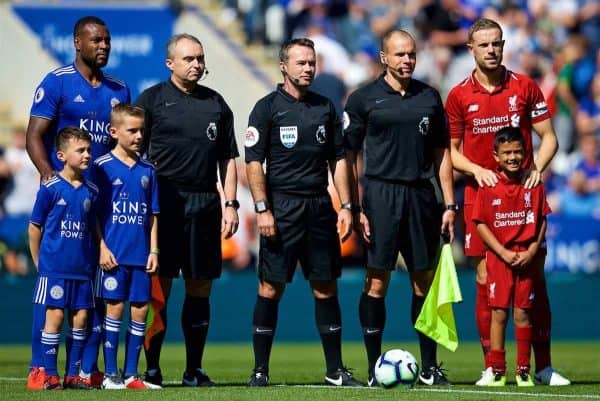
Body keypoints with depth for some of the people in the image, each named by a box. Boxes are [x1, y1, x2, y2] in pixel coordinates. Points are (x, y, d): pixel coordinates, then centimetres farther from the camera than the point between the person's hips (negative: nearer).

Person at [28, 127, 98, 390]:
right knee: (55, 316, -5)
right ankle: (50, 375, 1)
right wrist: (39, 262, 1)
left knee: (80, 317, 4)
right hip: (54, 267, -5)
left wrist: (95, 256, 10)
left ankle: (73, 375, 11)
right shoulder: (50, 188, -7)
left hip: (82, 269, 5)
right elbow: (34, 227, -1)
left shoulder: (91, 191, 7)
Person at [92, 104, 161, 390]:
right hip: (114, 254, -4)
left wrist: (154, 251, 6)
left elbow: (152, 216, 13)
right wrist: (102, 248, -10)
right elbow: (94, 213, -3)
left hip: (141, 255, 4)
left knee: (140, 310, 4)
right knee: (115, 307, -3)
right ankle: (110, 374, 4)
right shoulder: (102, 167, -3)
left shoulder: (147, 170, 10)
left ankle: (131, 374, 11)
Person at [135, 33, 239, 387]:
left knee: (200, 288, 5)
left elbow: (228, 158, 17)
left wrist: (231, 204, 8)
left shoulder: (216, 104, 15)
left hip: (205, 205, 4)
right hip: (163, 203, -4)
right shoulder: (152, 99, 4)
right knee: (159, 287, -4)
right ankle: (151, 368, 1)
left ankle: (194, 370, 11)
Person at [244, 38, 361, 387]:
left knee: (326, 287, 6)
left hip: (320, 207, 4)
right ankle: (260, 369, 2)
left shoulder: (326, 108, 12)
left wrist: (346, 207, 7)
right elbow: (254, 162, -5)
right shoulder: (268, 108, -1)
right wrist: (262, 209, -12)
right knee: (271, 287, -4)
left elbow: (338, 159, 15)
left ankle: (335, 370, 12)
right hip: (281, 206, -4)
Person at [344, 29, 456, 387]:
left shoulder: (429, 97, 11)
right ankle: (374, 367, 3)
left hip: (421, 195, 3)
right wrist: (354, 208, -6)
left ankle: (430, 366, 11)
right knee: (377, 281, -3)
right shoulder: (365, 99, 1)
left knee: (425, 281, 5)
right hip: (381, 193, -3)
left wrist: (449, 204, 8)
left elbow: (441, 153, 15)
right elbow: (349, 156, 1)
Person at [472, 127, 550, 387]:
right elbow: (481, 224, -3)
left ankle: (524, 370, 9)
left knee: (522, 312, 3)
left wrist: (532, 251, -8)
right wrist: (504, 253, -10)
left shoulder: (533, 185, 2)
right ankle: (496, 370, 5)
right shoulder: (488, 187, -3)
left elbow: (542, 220, 5)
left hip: (526, 257, 1)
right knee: (499, 312, 0)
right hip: (498, 256, -1)